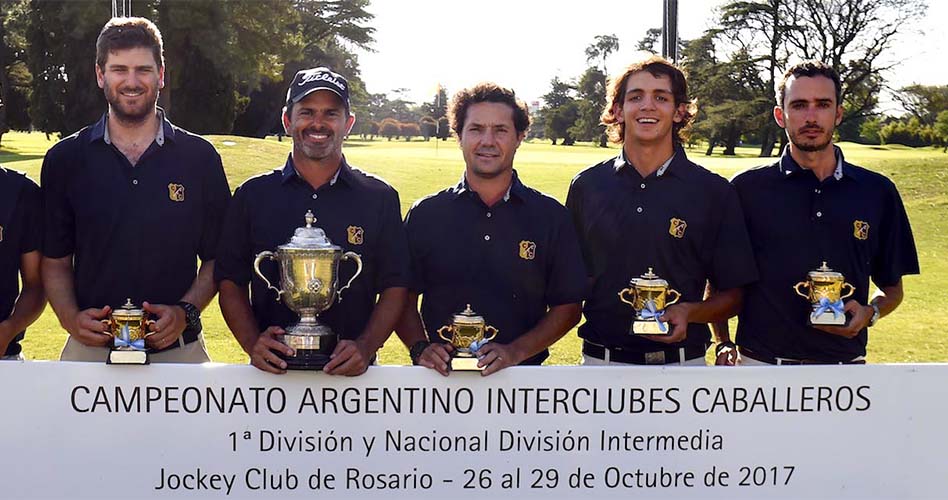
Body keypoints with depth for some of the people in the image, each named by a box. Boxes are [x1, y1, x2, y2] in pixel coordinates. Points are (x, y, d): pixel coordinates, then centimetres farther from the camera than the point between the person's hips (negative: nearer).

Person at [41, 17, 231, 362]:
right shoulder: (65, 159, 5)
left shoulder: (199, 158, 2)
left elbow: (217, 258, 4)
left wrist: (186, 312, -12)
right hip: (90, 347, 1)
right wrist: (70, 317, -10)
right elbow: (56, 261, 7)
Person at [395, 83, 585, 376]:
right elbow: (404, 299, 10)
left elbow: (568, 306, 7)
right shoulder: (426, 214, 9)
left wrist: (516, 351, -6)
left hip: (520, 378, -1)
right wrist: (421, 349, -7)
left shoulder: (550, 216, 7)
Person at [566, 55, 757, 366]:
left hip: (682, 361, -1)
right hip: (601, 361, 1)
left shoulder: (714, 192, 0)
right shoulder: (587, 186, 5)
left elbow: (732, 296, 3)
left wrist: (689, 312, -14)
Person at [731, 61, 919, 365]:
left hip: (845, 362, 2)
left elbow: (892, 287, 14)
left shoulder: (877, 192, 6)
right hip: (763, 362, -1)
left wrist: (869, 313, -6)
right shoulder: (747, 189, 0)